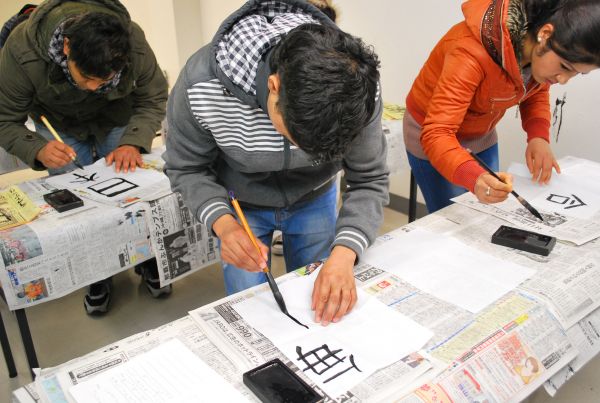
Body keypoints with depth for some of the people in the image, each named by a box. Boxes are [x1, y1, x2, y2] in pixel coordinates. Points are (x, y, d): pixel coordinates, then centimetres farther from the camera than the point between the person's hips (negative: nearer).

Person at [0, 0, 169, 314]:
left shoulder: (133, 43, -33)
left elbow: (154, 99, -16)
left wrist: (133, 142, -33)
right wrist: (38, 150, -43)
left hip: (118, 118, 1)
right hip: (58, 122, 0)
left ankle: (148, 261, 21)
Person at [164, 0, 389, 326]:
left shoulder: (356, 89, -32)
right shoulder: (202, 85, -35)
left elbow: (369, 180, -21)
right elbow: (187, 168, -18)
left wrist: (343, 256, -37)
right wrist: (223, 223, -37)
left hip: (314, 201, 2)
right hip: (241, 205, -1)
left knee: (322, 307, 15)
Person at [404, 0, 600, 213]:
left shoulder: (540, 50, -15)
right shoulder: (472, 52, -36)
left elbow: (536, 94, 4)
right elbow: (436, 134, -40)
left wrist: (539, 136, -16)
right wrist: (475, 178, -57)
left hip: (482, 136, 6)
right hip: (431, 134, -6)